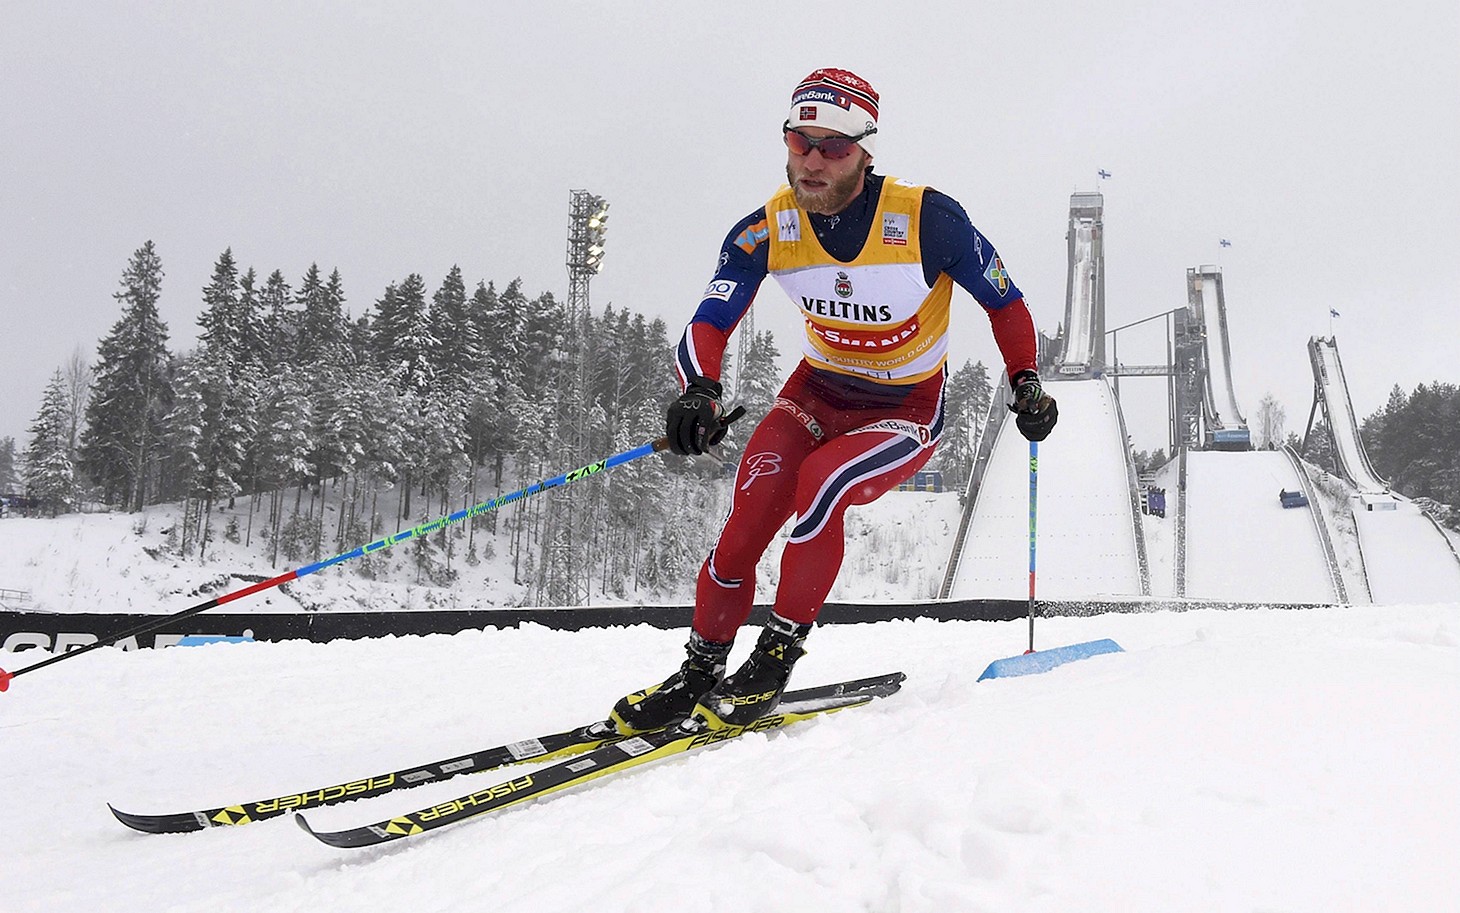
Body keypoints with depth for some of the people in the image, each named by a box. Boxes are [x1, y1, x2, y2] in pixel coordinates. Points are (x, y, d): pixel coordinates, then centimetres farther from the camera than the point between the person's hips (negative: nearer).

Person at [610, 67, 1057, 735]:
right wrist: (699, 392, -38)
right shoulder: (764, 232, -14)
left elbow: (1004, 301, -7)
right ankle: (700, 671, 2)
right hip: (817, 391, 3)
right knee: (745, 523, -16)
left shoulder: (927, 219, -22)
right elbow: (707, 326, -19)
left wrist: (1025, 383, -13)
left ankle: (775, 659, -15)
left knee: (820, 482, -30)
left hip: (907, 412, -3)